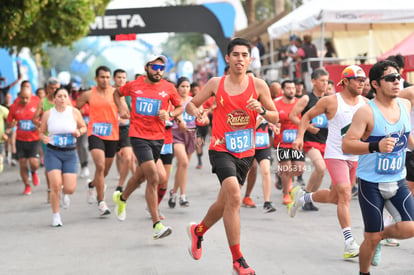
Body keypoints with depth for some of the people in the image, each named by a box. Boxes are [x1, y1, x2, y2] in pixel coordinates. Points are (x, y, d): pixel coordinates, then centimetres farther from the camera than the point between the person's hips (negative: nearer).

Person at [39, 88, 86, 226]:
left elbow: (83, 127, 11)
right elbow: (42, 132, 8)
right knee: (56, 185, -16)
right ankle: (55, 215, 4)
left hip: (70, 154, 1)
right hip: (52, 153, -1)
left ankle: (64, 194, 35)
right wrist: (44, 138, -15)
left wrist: (79, 132, -11)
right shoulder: (47, 114, -2)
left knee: (70, 188, -6)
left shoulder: (74, 112, -2)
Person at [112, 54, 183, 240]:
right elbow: (117, 93, 19)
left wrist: (170, 114, -8)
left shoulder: (169, 88, 0)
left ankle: (121, 198, 52)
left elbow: (180, 107, 13)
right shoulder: (134, 85, -1)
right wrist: (121, 108, 2)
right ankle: (157, 225, -16)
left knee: (141, 176, 20)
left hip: (158, 138, 4)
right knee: (153, 178, -17)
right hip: (138, 136, -4)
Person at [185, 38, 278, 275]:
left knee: (225, 203, 16)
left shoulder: (258, 85, -1)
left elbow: (275, 117, 3)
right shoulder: (216, 84, -2)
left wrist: (262, 110, -17)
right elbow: (191, 104, 8)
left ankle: (198, 231, 47)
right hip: (222, 149, -3)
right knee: (234, 197, -22)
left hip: (246, 152, 3)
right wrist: (196, 111, -15)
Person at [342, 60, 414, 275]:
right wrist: (376, 146, -35)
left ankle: (381, 235, 21)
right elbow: (346, 145, -23)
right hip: (371, 183, -5)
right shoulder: (366, 112, -16)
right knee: (371, 239, 1)